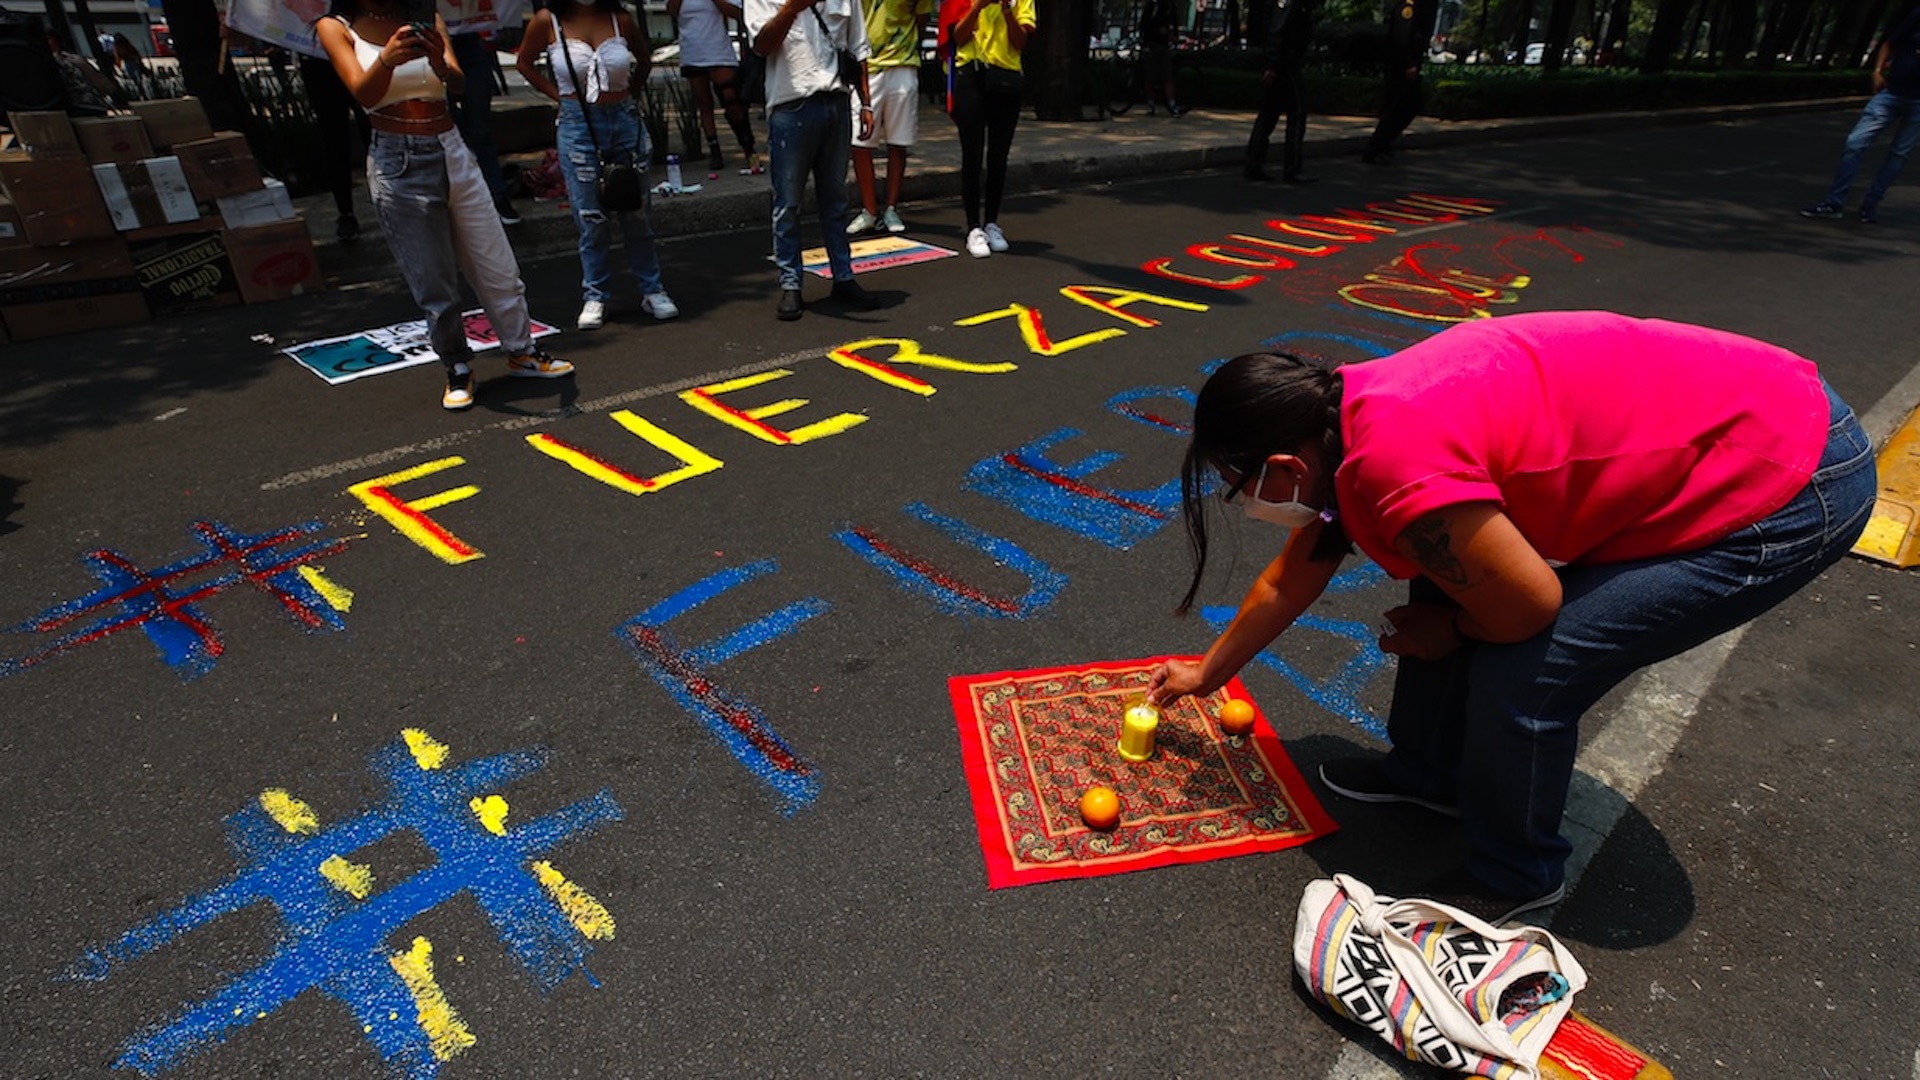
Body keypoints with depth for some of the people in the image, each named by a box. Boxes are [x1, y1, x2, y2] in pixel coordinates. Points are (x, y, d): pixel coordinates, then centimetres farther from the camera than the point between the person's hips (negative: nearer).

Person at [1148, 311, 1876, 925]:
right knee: (1447, 579, 8)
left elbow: (1530, 603, -21)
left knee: (1521, 674, -13)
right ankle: (1426, 771, 29)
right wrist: (1208, 671, 24)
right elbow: (1290, 580, 12)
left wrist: (1446, 631, 0)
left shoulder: (1396, 467, -32)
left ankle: (1517, 876, 14)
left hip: (1787, 485, -9)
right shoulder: (1346, 415, -1)